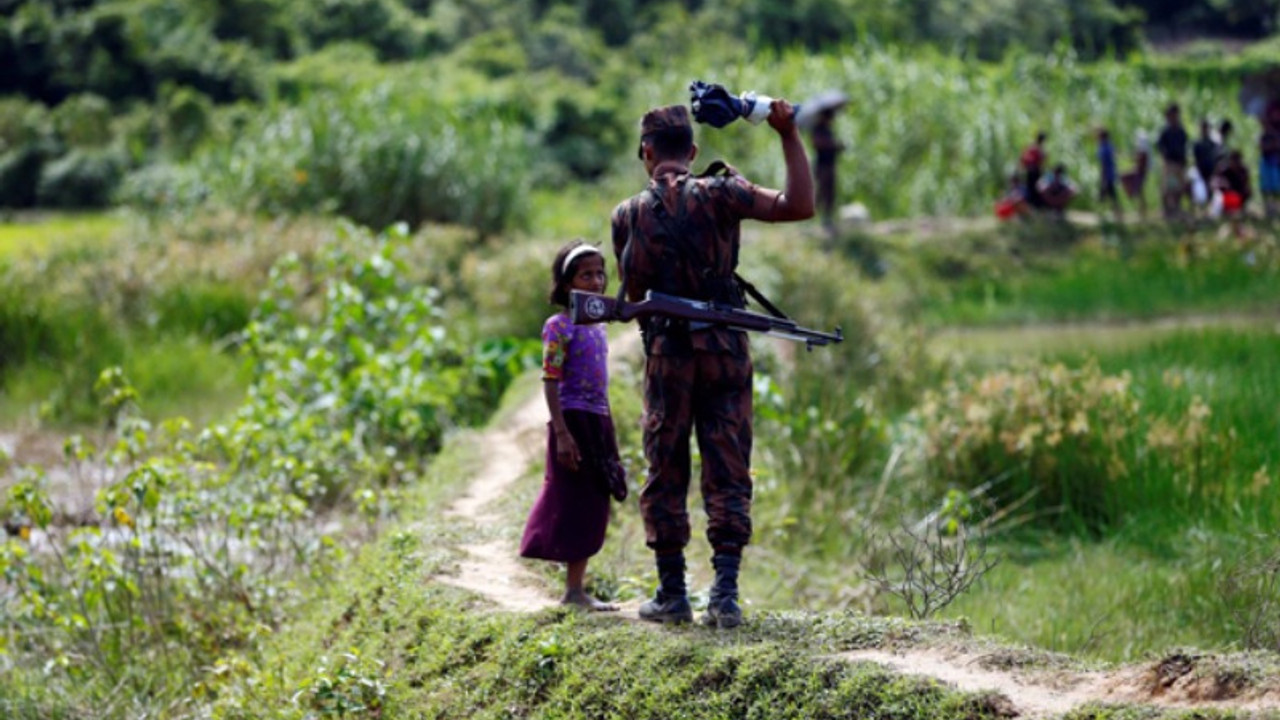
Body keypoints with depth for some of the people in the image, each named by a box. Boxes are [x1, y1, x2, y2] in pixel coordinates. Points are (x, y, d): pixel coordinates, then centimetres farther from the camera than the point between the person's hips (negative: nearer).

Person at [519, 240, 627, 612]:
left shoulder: (597, 326, 15)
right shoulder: (559, 326, -8)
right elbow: (550, 382, -13)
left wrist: (610, 437, 18)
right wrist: (561, 434, -21)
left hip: (599, 423, 8)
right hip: (573, 420, -8)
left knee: (594, 507, 7)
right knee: (576, 504, -7)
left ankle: (576, 588, 11)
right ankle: (574, 591, -4)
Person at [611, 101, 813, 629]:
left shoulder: (628, 214, 2)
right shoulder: (717, 195, -4)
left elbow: (632, 292, 9)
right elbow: (798, 206, -14)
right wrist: (789, 136, -11)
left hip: (667, 353, 0)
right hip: (725, 350, 0)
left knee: (666, 476, 9)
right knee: (728, 476, 2)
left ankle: (672, 594, 10)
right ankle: (725, 592, -6)